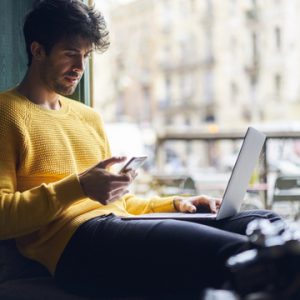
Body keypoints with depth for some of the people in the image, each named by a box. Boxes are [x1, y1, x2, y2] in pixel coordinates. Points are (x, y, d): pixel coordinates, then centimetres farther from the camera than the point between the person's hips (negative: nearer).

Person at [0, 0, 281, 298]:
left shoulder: (89, 117, 27)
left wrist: (173, 203, 13)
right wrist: (78, 187, -18)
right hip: (76, 239, -8)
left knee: (264, 224, -10)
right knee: (236, 251, -29)